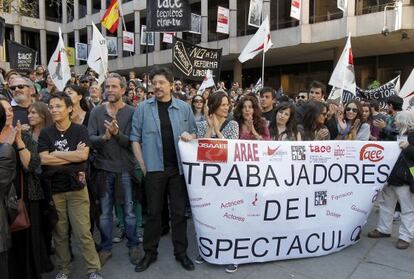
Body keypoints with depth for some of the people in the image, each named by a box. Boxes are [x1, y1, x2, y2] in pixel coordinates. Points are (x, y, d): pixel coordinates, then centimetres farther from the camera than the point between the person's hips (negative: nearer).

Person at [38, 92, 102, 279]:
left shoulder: (80, 130, 0)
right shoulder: (45, 133, 4)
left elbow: (83, 155, -14)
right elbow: (44, 159, -9)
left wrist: (55, 153, -8)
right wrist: (73, 155, -10)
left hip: (76, 187, -2)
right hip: (53, 189, 2)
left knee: (83, 232, 0)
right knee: (59, 233, 11)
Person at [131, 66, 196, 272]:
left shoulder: (184, 108, 5)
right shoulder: (143, 108, 1)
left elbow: (194, 133, 11)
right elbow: (135, 138, 1)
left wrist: (189, 136, -12)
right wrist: (143, 164, -4)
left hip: (178, 167, 1)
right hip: (154, 168, -1)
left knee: (179, 211, 10)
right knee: (154, 212, 9)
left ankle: (181, 252, 24)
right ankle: (150, 253, 25)